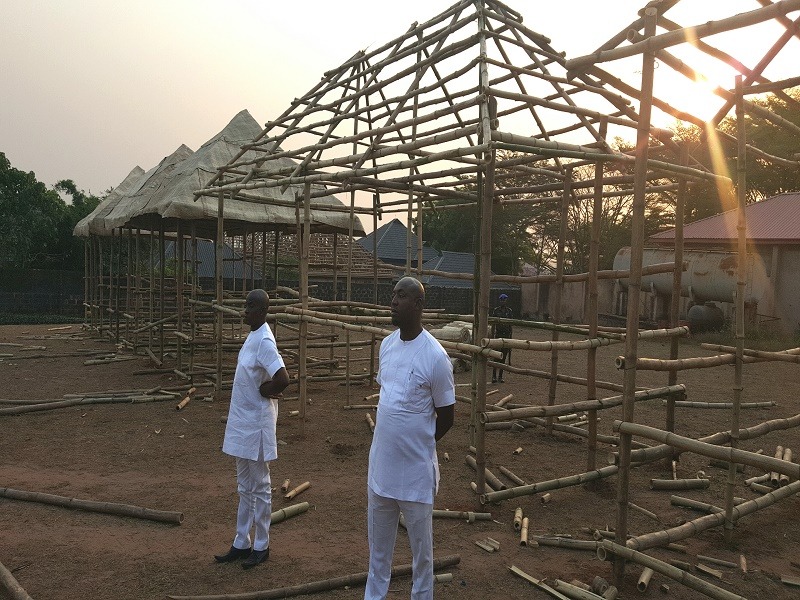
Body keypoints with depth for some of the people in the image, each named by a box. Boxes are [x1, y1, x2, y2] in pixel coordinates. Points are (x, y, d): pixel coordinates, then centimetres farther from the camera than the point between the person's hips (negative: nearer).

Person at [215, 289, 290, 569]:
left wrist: (263, 391, -14)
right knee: (245, 487, 17)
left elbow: (283, 379, -31)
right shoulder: (252, 336, 9)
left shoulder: (264, 341, -20)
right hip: (242, 421, 9)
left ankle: (261, 546, 19)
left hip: (256, 423, -9)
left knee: (260, 487, 5)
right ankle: (241, 543, 28)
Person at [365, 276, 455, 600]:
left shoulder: (435, 357, -18)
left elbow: (446, 417, -9)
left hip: (415, 474, -6)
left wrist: (417, 444, 4)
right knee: (378, 548, 21)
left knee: (421, 551, 13)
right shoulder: (386, 345, 2)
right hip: (380, 468, 6)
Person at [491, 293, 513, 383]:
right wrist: (492, 336, -4)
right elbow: (493, 324, 1)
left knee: (504, 356, 6)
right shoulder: (496, 310, -1)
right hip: (498, 334, -2)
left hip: (506, 335, 2)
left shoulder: (510, 311, 5)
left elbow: (510, 325, 10)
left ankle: (500, 376, 13)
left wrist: (510, 337, 8)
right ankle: (494, 376, -4)